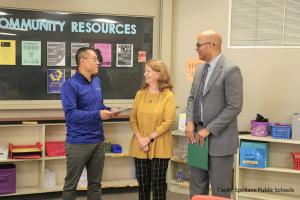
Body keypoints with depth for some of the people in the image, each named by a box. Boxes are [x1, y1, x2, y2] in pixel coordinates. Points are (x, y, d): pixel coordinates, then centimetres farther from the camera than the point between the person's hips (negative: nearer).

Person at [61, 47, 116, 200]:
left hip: (98, 141, 7)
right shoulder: (71, 85, -15)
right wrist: (98, 115, -26)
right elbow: (71, 114, -24)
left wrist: (108, 111, 0)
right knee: (71, 184, 5)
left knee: (95, 183, 15)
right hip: (78, 143, -7)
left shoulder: (97, 82, 9)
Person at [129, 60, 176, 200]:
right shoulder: (140, 94, 7)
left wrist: (149, 138, -15)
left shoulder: (168, 96, -5)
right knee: (142, 183, 11)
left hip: (159, 147, -4)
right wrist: (140, 139, -11)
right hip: (140, 146, 4)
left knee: (158, 183, 3)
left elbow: (168, 122, -11)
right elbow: (133, 118, 3)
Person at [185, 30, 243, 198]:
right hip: (198, 136, 8)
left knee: (220, 190, 4)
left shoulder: (230, 70, -14)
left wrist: (209, 129, -18)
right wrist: (190, 122, -1)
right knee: (197, 186, 15)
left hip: (219, 139, -7)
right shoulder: (200, 68, 11)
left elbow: (234, 107, -18)